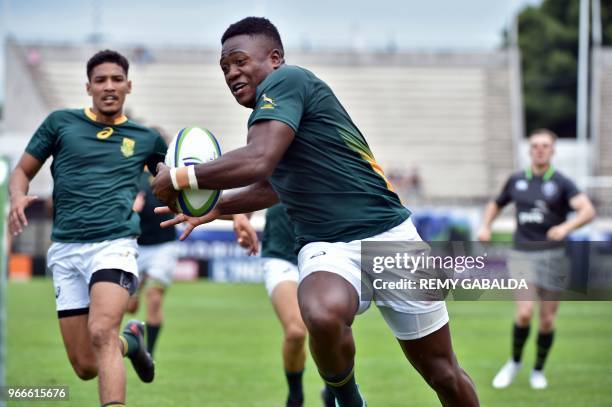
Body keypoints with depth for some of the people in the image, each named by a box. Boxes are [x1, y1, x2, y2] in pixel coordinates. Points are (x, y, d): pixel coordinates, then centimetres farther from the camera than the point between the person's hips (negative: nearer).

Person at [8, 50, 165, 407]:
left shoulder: (145, 138, 11)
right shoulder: (61, 122, 9)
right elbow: (23, 170, 13)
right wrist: (18, 197, -10)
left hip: (114, 243, -2)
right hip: (66, 249, 2)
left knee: (101, 333, -29)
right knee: (86, 367, 4)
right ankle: (131, 341, 37)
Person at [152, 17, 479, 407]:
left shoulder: (286, 80, -11)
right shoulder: (267, 112, 15)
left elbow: (258, 162, -25)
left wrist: (179, 178, -14)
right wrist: (214, 209, 28)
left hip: (390, 236, -5)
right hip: (328, 247, 5)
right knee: (322, 316, -32)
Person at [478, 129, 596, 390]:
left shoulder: (561, 183, -2)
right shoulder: (516, 180, 8)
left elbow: (588, 211, -17)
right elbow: (496, 205, 26)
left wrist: (566, 227, -36)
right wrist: (485, 226, 6)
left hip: (552, 257, -1)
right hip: (523, 256, 1)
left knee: (547, 319, 3)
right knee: (525, 312, -17)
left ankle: (538, 371, 25)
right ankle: (514, 362, 8)